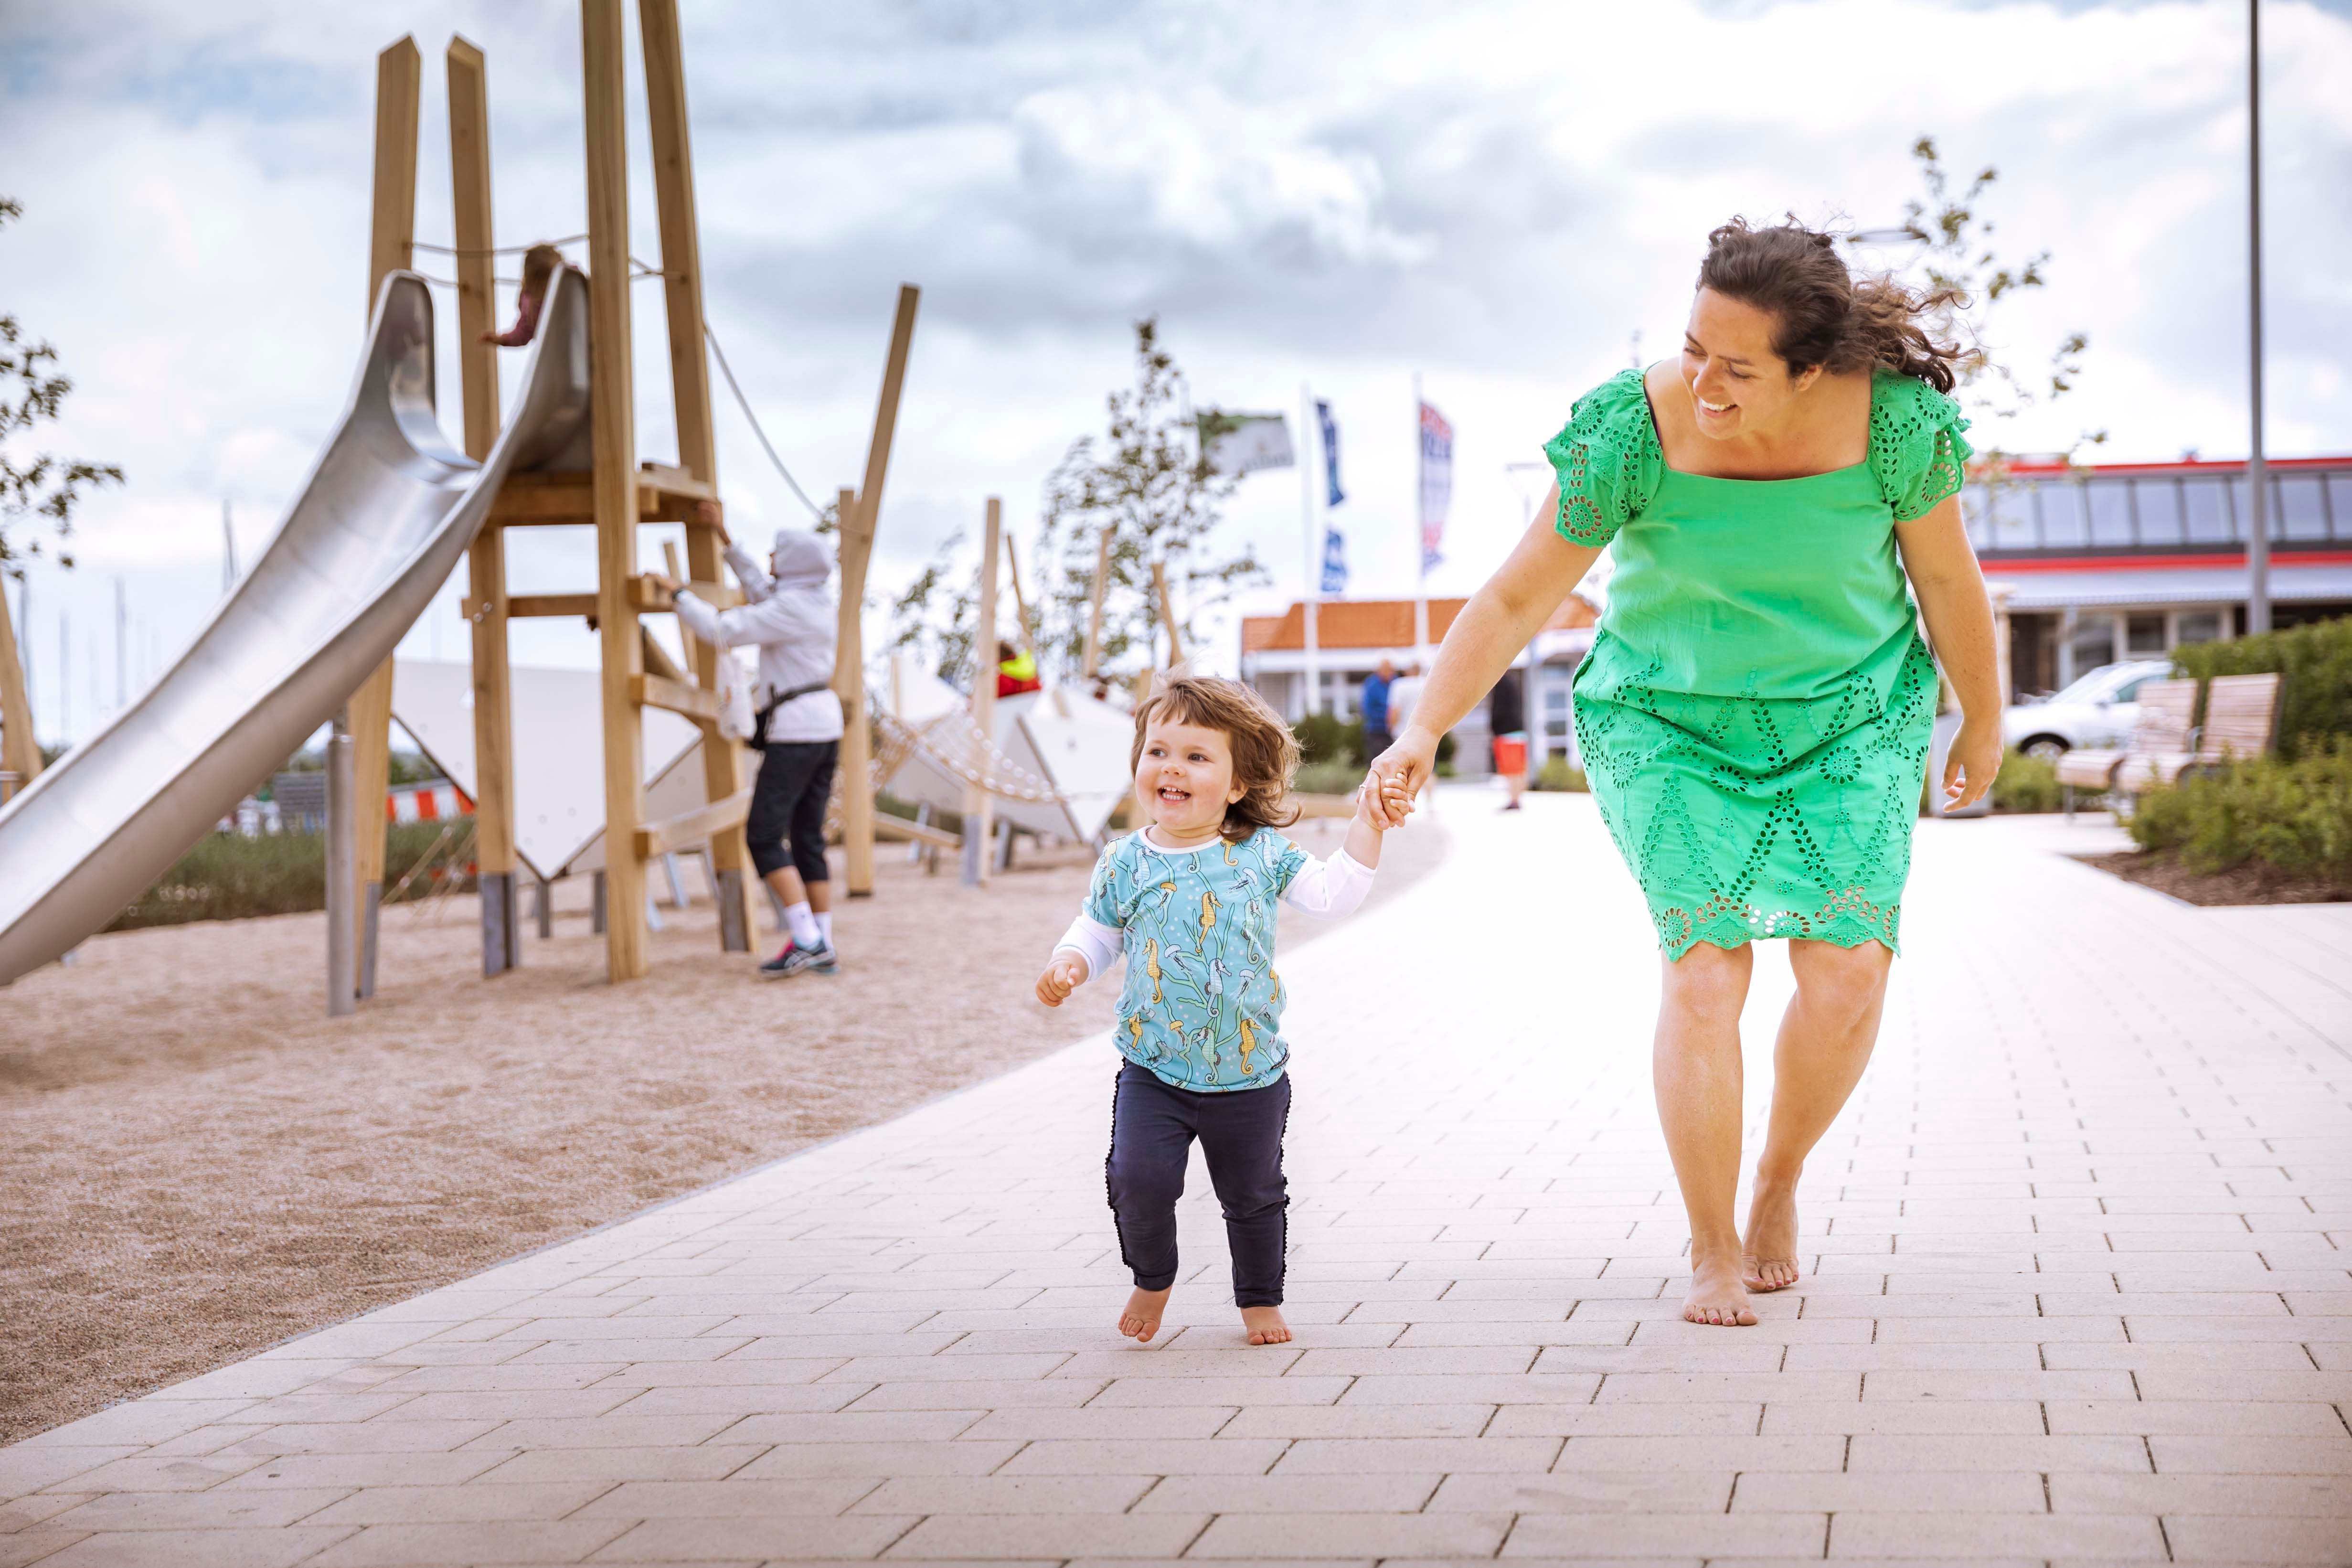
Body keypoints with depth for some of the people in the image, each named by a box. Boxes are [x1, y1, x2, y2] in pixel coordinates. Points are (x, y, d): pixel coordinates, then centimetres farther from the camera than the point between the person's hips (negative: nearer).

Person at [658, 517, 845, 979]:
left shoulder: (790, 608, -14)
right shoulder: (818, 601, 14)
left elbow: (722, 631, -16)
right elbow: (762, 592, 30)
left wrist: (679, 592, -3)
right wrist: (726, 540, 30)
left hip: (796, 730, -9)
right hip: (825, 728, 9)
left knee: (763, 837, -6)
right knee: (807, 841, 9)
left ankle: (806, 941, -14)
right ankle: (823, 951, 5)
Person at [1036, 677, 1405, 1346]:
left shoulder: (1262, 853, -4)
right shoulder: (1126, 863, -3)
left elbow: (1332, 894, -4)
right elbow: (1099, 929, 10)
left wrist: (1367, 823, -10)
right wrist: (1070, 963, -9)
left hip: (1249, 1071, 0)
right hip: (1153, 1068, 0)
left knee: (1253, 1193, 12)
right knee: (1138, 1178, -15)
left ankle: (1260, 1298, 36)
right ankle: (1152, 1278, 14)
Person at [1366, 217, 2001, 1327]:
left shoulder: (1893, 420, -22)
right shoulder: (1632, 432, -26)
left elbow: (1947, 578, -5)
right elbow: (1518, 598, -17)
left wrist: (1983, 723, 7)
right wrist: (1424, 731, -27)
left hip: (1849, 714, 1)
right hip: (1669, 720, -1)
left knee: (1848, 975, -10)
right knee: (1704, 973, -14)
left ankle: (1780, 1182, 19)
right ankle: (1714, 1254, 2)